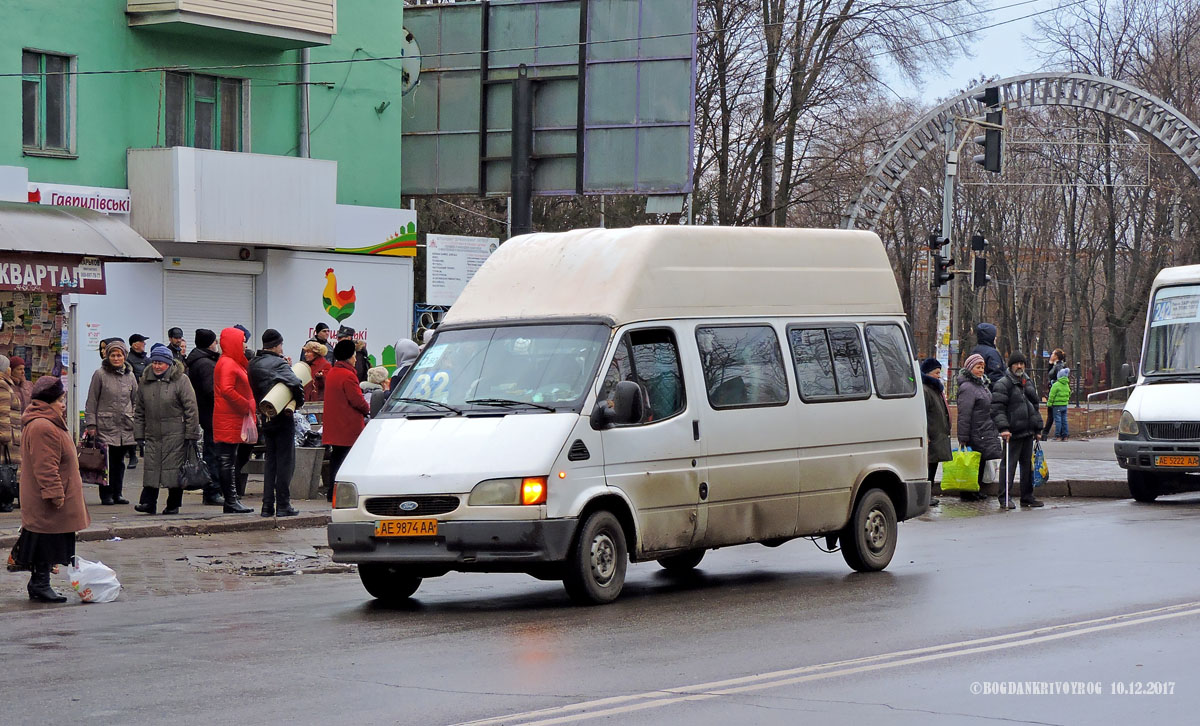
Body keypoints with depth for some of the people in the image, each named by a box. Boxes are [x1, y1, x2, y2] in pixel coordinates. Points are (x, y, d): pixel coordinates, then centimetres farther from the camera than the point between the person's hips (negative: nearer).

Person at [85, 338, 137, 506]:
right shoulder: (100, 374, -1)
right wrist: (91, 424, -5)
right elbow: (92, 401, 0)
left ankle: (117, 493, 16)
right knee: (107, 461, -6)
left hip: (126, 427, 4)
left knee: (119, 461, 8)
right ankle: (106, 495, 0)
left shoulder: (130, 375, 11)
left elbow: (137, 401, 18)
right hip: (106, 425, -4)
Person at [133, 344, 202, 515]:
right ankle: (148, 502, -1)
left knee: (175, 470, -1)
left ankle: (173, 505, 9)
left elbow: (191, 409, -5)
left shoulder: (181, 380, -4)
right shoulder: (145, 382, 11)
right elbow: (139, 411, 17)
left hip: (175, 436, -4)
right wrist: (139, 435, 9)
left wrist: (191, 435, -8)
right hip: (152, 435, 4)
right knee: (151, 469, -2)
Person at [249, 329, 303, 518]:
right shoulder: (278, 363, -15)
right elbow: (296, 384, -28)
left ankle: (267, 506, 11)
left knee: (270, 461, 14)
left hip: (264, 419, 7)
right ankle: (283, 505, 0)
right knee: (285, 461, 0)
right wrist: (299, 402, -11)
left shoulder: (253, 365, 7)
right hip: (282, 418, -7)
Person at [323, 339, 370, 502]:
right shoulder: (348, 375, -16)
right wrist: (367, 410, 2)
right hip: (348, 426, -9)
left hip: (334, 426, 9)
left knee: (336, 457, 13)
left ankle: (332, 492, 15)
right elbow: (357, 400, -18)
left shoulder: (331, 373, 14)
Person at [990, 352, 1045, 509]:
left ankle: (1027, 497, 18)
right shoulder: (1002, 384, -7)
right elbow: (997, 409, -14)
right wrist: (1003, 428, -24)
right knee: (1009, 466, -6)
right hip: (1012, 433, -8)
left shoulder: (1028, 383, 18)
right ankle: (1005, 498, -3)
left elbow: (1035, 406, 25)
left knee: (1028, 464, 11)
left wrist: (1038, 428, 21)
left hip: (1028, 432, 8)